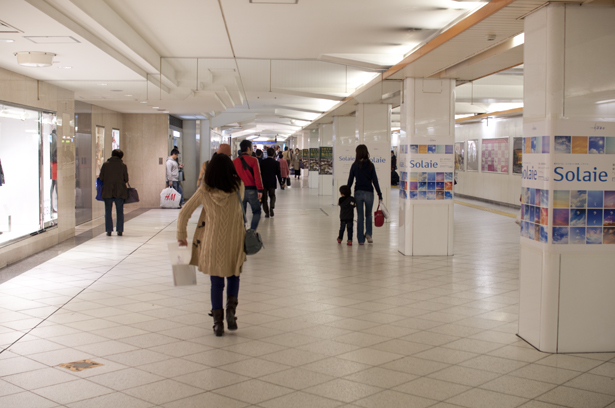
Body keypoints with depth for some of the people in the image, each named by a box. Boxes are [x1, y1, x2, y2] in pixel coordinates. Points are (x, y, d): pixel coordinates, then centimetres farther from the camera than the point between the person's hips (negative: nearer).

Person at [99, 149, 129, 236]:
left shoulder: (105, 164, -3)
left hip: (107, 191, 0)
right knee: (120, 211, 9)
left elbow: (101, 178, -3)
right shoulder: (123, 166, -3)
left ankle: (109, 230, 4)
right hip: (120, 192, 0)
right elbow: (126, 179, 0)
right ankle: (120, 230, 6)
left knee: (108, 211, 8)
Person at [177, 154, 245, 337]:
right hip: (234, 243, 0)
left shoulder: (204, 191, -10)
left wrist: (181, 236, 10)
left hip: (212, 243, 0)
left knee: (216, 283, 12)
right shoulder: (238, 187, -10)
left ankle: (218, 322, 13)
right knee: (233, 276, 22)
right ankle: (231, 307, 1)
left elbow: (184, 213, -4)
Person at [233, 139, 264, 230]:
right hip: (251, 190, -4)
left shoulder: (234, 161, 4)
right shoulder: (253, 160, -8)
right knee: (256, 211, 9)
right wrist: (260, 190, -9)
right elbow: (257, 176, -12)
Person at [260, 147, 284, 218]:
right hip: (272, 183, 0)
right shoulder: (276, 163, -6)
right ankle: (271, 207, -9)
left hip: (263, 182, 0)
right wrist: (281, 183, 9)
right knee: (272, 196, 17)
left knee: (264, 197, 8)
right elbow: (278, 174, -2)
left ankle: (267, 212, 5)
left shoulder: (262, 162, -5)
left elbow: (259, 173, 0)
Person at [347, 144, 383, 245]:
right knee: (368, 215, 18)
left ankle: (361, 239, 9)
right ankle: (368, 234, -2)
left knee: (360, 216, 9)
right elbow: (375, 181, -4)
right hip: (369, 192, 0)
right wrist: (379, 194, 1)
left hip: (358, 192, 0)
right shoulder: (370, 165, -3)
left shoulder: (354, 165, -2)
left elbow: (350, 181, 0)